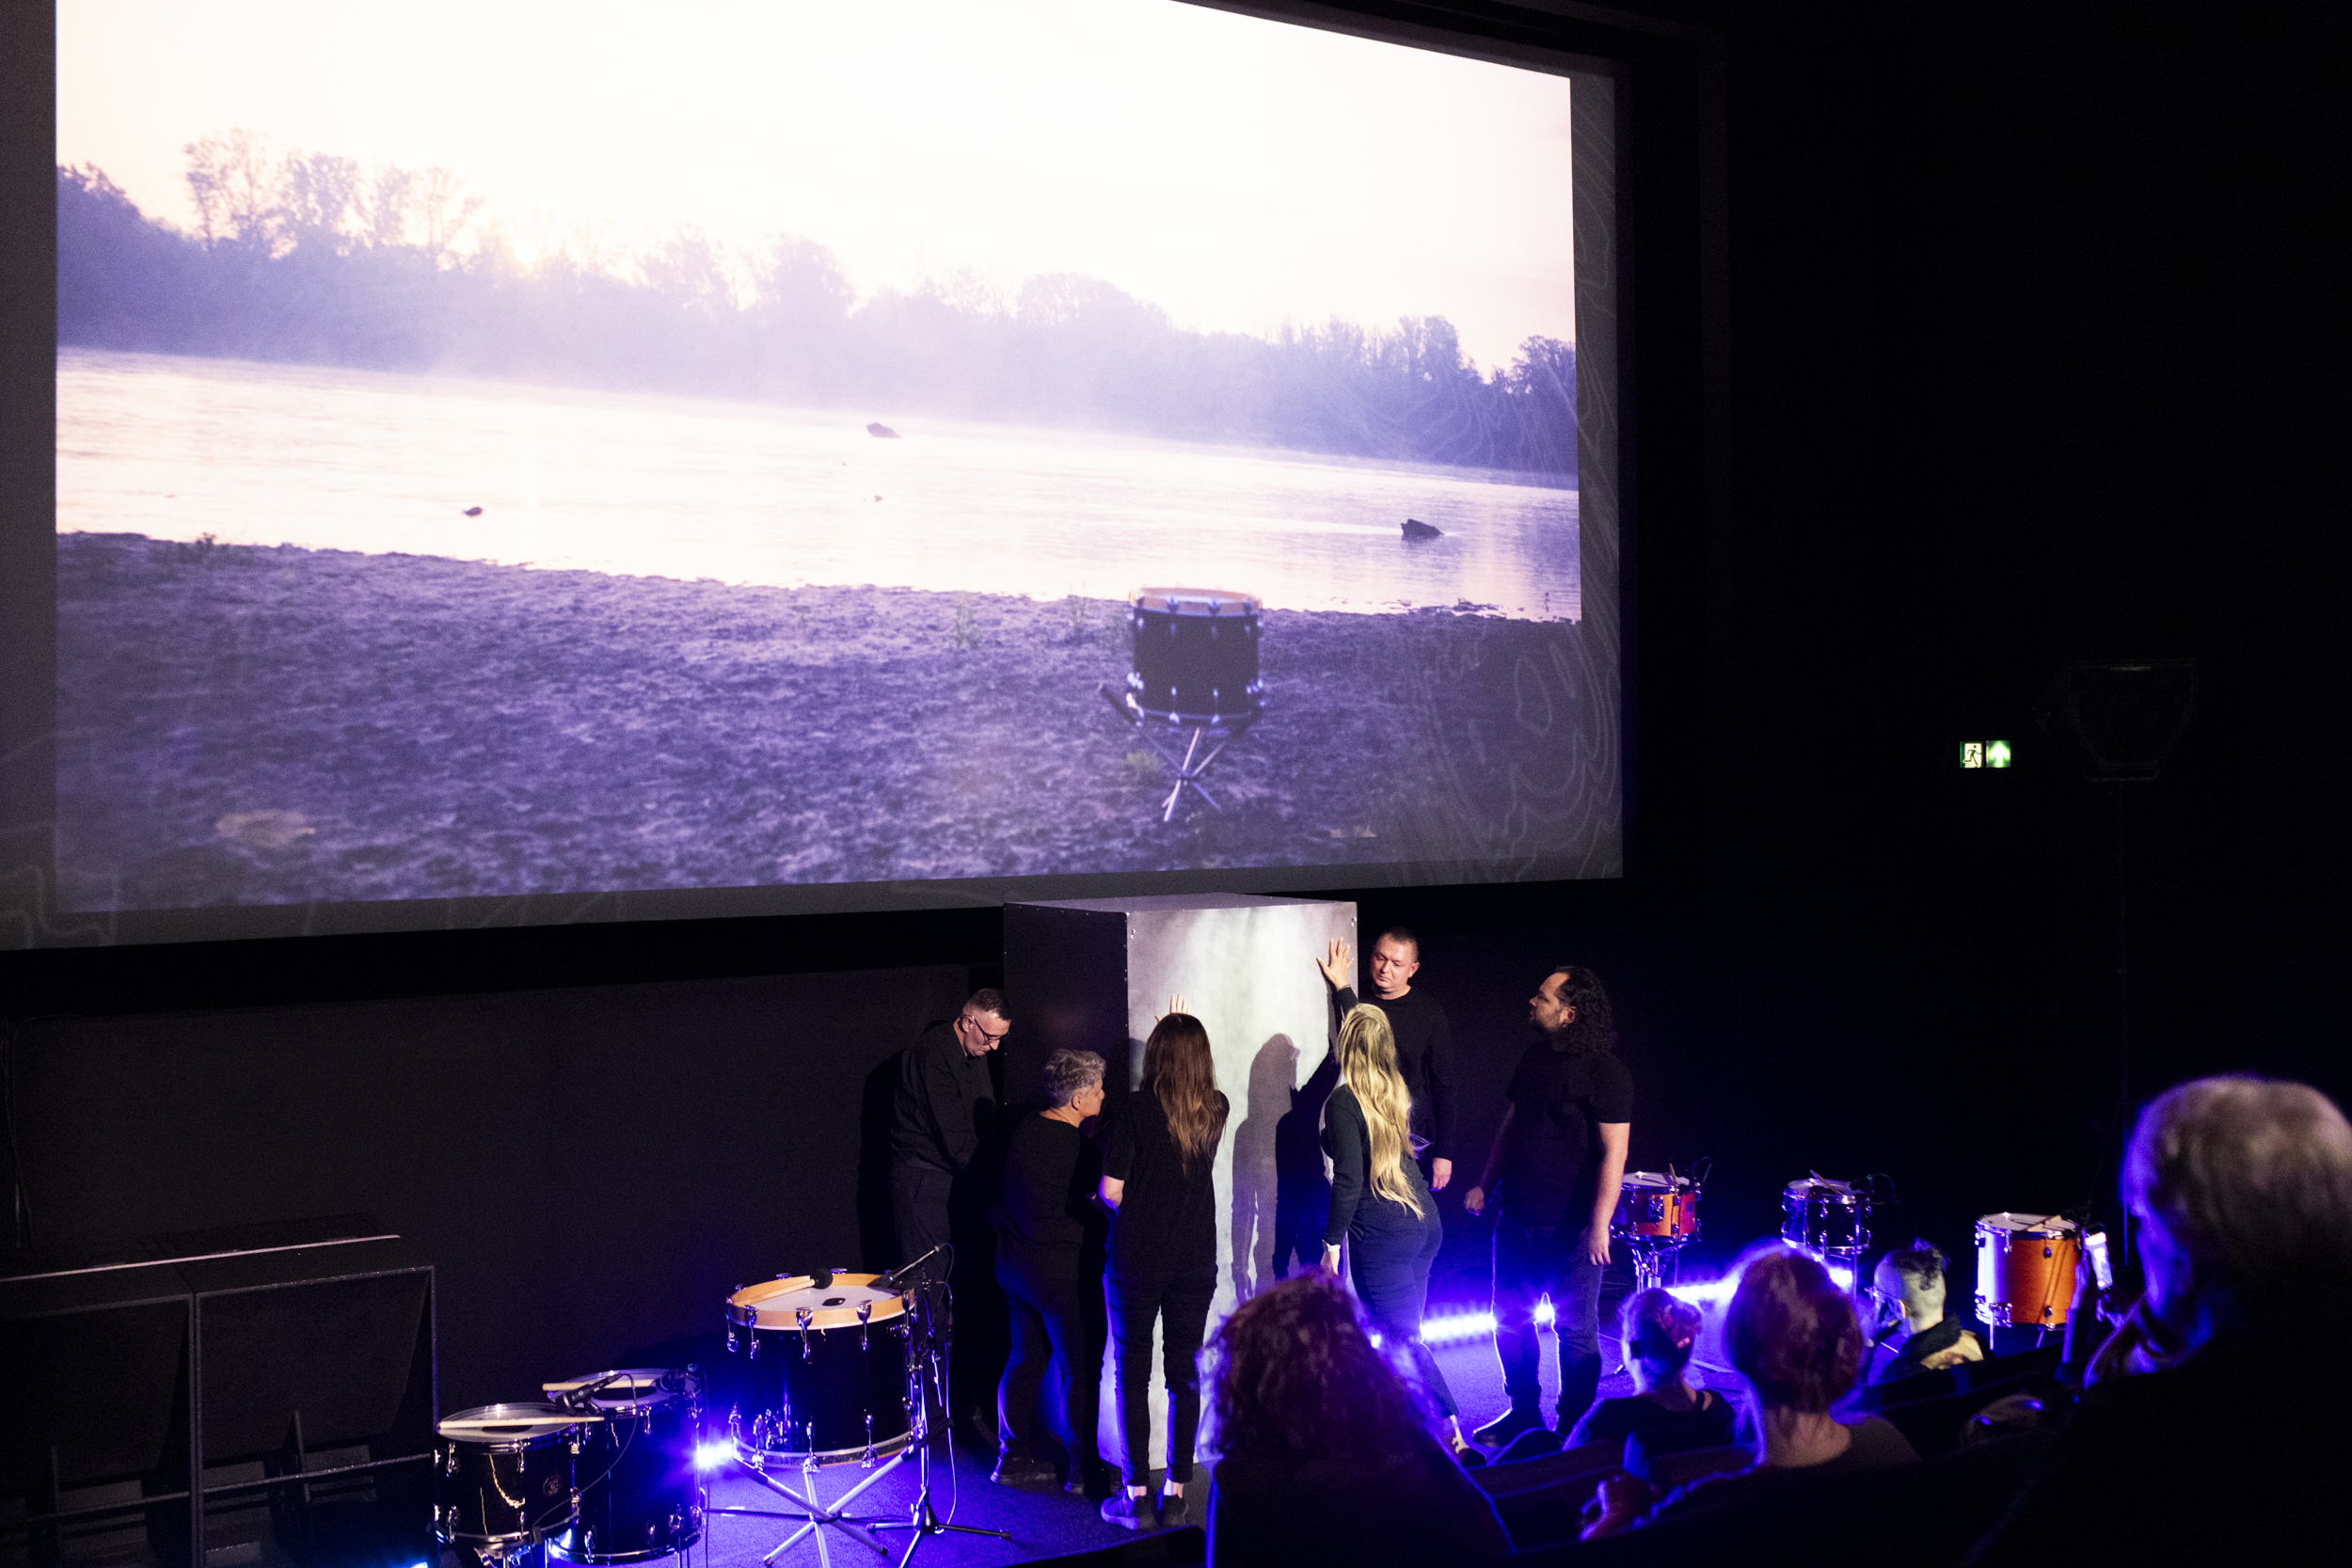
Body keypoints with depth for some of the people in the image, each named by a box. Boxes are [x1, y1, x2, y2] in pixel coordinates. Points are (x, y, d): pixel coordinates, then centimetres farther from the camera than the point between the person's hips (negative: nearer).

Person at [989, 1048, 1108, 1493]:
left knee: (1024, 1359, 16)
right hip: (1060, 1272, -8)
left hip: (1014, 1266, 8)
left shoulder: (1024, 1130, 5)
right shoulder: (1075, 1148, -20)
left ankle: (1013, 1457, 21)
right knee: (1079, 1369, 2)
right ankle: (1084, 1470, 7)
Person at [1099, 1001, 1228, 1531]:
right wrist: (1182, 1028, 28)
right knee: (1185, 1375, 9)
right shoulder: (1216, 1110, -1)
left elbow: (1110, 1191, -13)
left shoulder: (1137, 1109, -13)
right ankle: (1175, 1495, 12)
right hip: (1195, 1263, 3)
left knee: (1132, 1373, 6)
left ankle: (1137, 1496, 8)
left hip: (1136, 1260, -3)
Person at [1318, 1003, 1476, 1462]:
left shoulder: (1344, 1102, -14)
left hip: (1380, 1234, -8)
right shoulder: (1398, 1092, 10)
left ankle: (1454, 1437, -10)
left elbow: (1349, 1181, -19)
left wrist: (1332, 1242, -10)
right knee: (1404, 1334, 15)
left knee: (1404, 1340, -4)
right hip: (1424, 1224, 8)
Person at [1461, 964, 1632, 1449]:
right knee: (1510, 1320, 15)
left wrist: (1599, 1226, -23)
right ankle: (1523, 1414, 30)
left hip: (1572, 1228, -7)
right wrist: (1484, 1184, 14)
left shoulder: (1605, 1073, -16)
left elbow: (1613, 1154, -19)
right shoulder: (1535, 1057, 8)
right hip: (1517, 1219, 7)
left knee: (1575, 1330, 5)